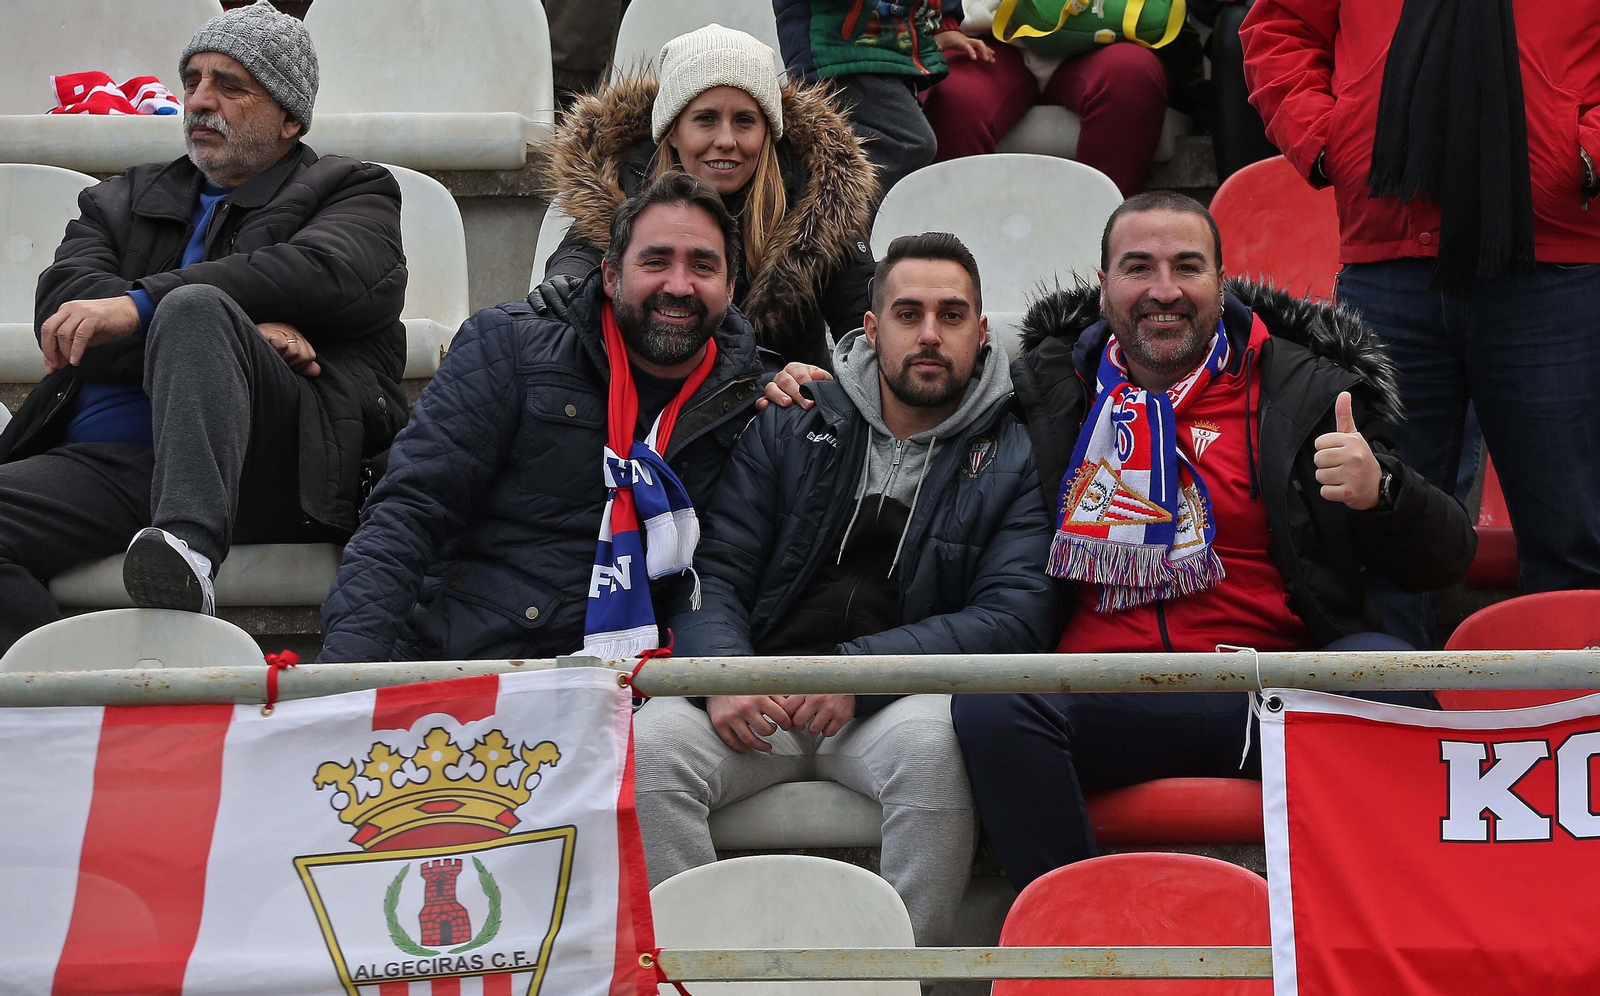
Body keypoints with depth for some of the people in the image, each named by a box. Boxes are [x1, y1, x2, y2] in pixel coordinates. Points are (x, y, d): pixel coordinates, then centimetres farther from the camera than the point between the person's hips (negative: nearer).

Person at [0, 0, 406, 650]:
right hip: (104, 462, 4)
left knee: (194, 309, -32)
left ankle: (189, 547, -53)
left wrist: (141, 304, -17)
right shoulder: (126, 200, 30)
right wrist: (236, 336, -8)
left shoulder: (354, 194, 20)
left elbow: (321, 274, -6)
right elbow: (62, 306, 8)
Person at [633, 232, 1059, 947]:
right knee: (648, 747, -28)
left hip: (895, 703, -2)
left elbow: (1016, 617, -4)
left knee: (934, 741, -37)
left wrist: (856, 671, -16)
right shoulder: (789, 428, 15)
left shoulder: (1014, 458, 8)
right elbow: (715, 572, 9)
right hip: (759, 699, 2)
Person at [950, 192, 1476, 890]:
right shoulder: (1047, 388, 17)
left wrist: (1381, 491, -12)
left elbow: (1444, 562, 9)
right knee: (989, 702, -29)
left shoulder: (1305, 389, 11)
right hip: (1103, 705, 1)